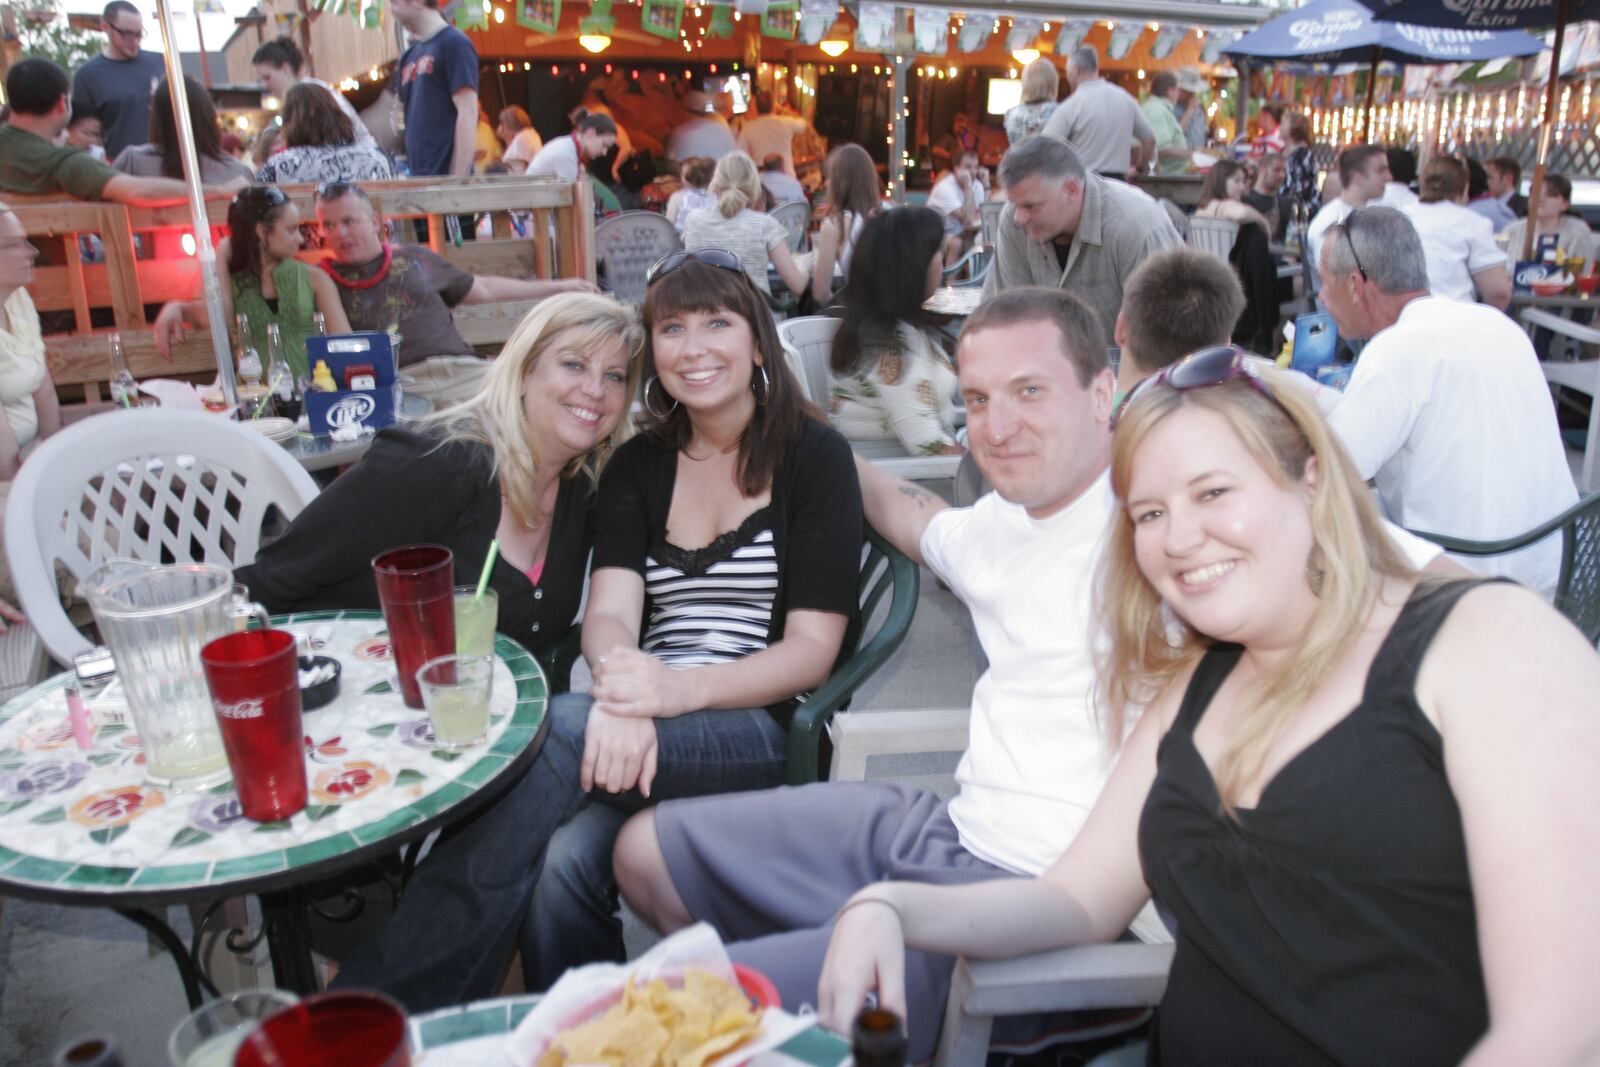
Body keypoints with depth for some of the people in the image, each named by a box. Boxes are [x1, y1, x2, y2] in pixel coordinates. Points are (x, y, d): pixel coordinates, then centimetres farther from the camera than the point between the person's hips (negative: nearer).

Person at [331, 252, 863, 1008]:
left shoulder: (814, 457, 2)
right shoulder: (637, 467, 14)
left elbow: (813, 649, -5)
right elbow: (607, 614, -1)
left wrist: (678, 689, -24)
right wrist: (621, 696, -27)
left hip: (761, 729, -3)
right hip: (648, 731, 3)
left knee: (563, 727, -31)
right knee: (565, 856, -32)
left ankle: (374, 1007, -25)